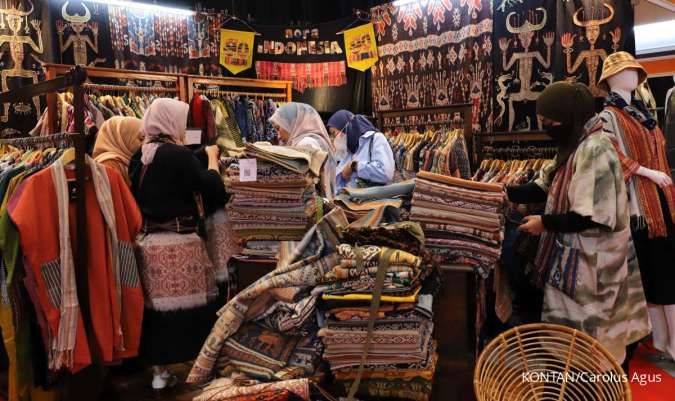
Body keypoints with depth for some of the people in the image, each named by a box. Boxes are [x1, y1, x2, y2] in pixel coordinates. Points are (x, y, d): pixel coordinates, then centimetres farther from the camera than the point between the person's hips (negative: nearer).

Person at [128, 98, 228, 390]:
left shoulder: (139, 156, 6)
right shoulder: (178, 154, -15)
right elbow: (214, 191, -11)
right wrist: (212, 159, 4)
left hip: (146, 241, 7)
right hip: (179, 244, -7)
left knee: (156, 306, 12)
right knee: (189, 306, 6)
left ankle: (158, 371, 23)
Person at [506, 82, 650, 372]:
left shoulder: (595, 150, -22)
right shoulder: (576, 147, 8)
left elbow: (595, 216, -26)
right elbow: (547, 187, 13)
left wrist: (545, 223, -19)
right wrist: (507, 194, 3)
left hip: (591, 264, -9)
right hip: (575, 259, 10)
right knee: (574, 336, 20)